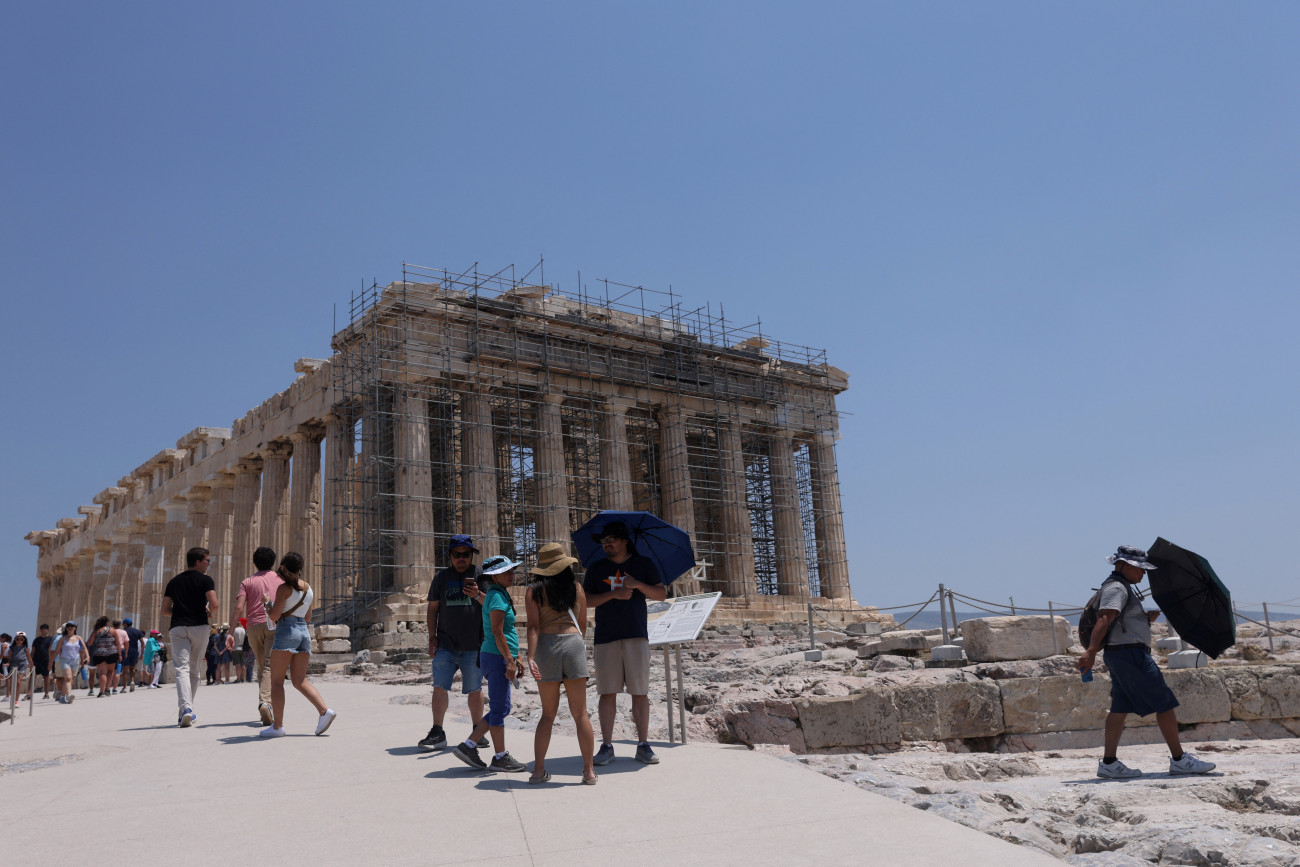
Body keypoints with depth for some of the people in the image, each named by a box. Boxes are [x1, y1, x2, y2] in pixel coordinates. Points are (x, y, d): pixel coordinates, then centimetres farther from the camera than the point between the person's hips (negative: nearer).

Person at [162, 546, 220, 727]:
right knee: (193, 670, 11)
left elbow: (165, 611, 14)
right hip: (199, 627, -2)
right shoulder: (205, 579, 1)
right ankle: (188, 710, 16)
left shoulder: (174, 581, 14)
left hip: (177, 628, 2)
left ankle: (186, 708, -25)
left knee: (182, 669, -7)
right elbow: (215, 604, -11)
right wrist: (211, 614, 10)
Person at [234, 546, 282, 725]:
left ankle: (263, 704, 15)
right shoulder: (279, 578, 12)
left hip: (254, 625, 2)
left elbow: (239, 608, -1)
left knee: (261, 667, 15)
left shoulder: (247, 582, 13)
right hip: (274, 625, -2)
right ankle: (265, 702, -31)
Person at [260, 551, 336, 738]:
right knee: (300, 681, 6)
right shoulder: (309, 589, 14)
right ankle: (324, 711, -11)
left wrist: (267, 602, 7)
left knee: (276, 681, 0)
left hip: (286, 631, -6)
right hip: (304, 633, 7)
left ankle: (277, 725, -3)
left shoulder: (284, 588, -6)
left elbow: (275, 616, -10)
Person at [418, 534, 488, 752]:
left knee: (474, 689, 6)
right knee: (439, 687, -4)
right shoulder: (441, 577, 12)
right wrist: (432, 637, 6)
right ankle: (437, 733, 4)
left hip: (473, 645, -1)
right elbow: (432, 609, 14)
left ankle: (478, 731, 18)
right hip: (445, 644, 2)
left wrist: (478, 596, -20)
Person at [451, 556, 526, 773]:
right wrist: (510, 660, -19)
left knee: (501, 709, 13)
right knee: (500, 708, -2)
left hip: (501, 657, 10)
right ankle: (501, 758, 6)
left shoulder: (501, 595, 18)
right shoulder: (497, 596, -13)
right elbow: (497, 632, -19)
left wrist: (516, 658, 23)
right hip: (496, 657, -10)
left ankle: (468, 746, 17)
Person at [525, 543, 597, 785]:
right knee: (580, 713, 4)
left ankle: (538, 770, 10)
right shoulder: (577, 588, 10)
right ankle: (589, 771, 5)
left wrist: (531, 657, -15)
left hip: (546, 646, 0)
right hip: (573, 643, 0)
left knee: (548, 714, 13)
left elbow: (533, 626, -8)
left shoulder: (534, 591, 5)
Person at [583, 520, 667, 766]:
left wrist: (638, 585, -13)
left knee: (640, 692, 0)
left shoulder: (643, 565, 9)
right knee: (607, 692, 0)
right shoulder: (597, 568, 11)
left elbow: (661, 594, 3)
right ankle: (606, 746, 7)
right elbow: (585, 600, 3)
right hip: (606, 637, 1)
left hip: (636, 635, -1)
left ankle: (643, 746, 7)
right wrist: (613, 594, -10)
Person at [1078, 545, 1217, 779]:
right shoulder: (1116, 587, -12)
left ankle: (1108, 763, 5)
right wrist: (1091, 651, -37)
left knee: (1121, 707, 7)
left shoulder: (1122, 588, 22)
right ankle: (1179, 759, 5)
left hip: (1120, 655, 10)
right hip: (1130, 653, -10)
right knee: (1164, 704, -3)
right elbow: (1104, 619, -26)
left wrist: (1147, 618, 11)